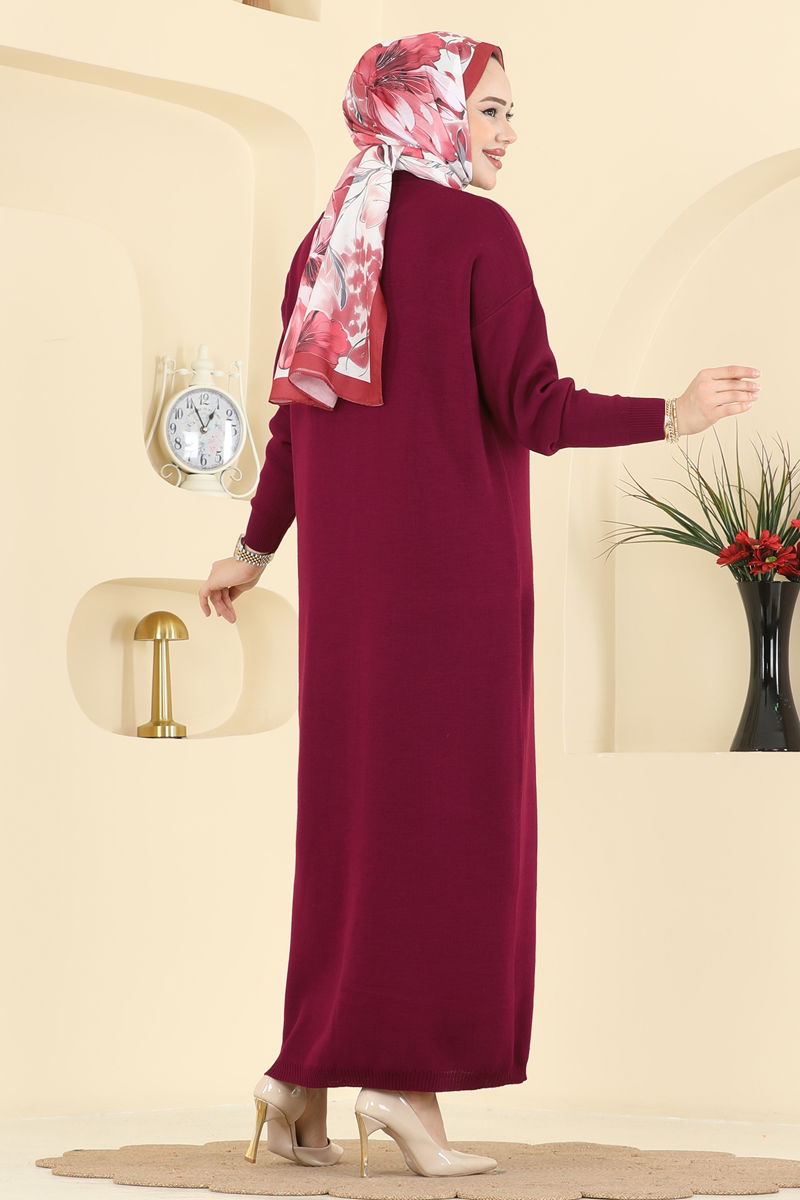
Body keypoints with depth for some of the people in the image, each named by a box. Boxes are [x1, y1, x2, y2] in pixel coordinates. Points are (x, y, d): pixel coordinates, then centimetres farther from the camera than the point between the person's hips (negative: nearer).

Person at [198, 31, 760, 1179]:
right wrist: (674, 415, -13)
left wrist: (257, 547, 24)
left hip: (348, 566, 7)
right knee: (450, 808, 0)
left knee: (351, 801, 11)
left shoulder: (329, 240, 10)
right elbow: (536, 411, -15)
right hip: (453, 562, -7)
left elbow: (294, 417, 14)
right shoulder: (477, 232, -9)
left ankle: (308, 1085, 13)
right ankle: (408, 1076, 0)